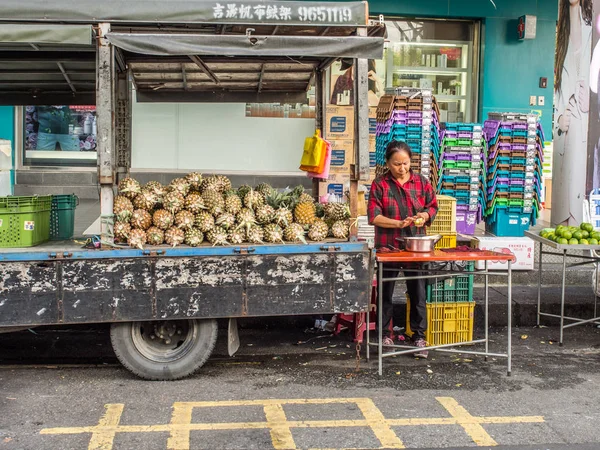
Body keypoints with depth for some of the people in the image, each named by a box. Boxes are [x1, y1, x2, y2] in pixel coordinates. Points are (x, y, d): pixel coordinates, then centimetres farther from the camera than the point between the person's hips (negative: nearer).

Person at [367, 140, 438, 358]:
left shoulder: (421, 182, 4)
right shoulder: (380, 184, -3)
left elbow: (433, 205, 12)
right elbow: (374, 216, -9)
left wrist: (425, 215, -10)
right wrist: (399, 223, -22)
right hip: (388, 247, -1)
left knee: (418, 293, 4)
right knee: (385, 292, 9)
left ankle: (419, 336, 14)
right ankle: (384, 334, 24)